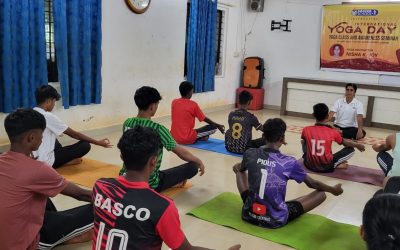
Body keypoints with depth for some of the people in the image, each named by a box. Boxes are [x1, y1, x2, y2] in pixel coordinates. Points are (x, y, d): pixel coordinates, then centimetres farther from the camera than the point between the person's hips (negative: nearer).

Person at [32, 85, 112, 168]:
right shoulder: (48, 116, -16)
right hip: (45, 162, -8)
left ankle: (63, 159, 19)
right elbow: (74, 134, -10)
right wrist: (98, 142, -2)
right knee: (85, 145, -8)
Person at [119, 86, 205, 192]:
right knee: (193, 166, 3)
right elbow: (181, 152, -10)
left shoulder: (127, 123, -2)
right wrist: (199, 161, 8)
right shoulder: (157, 129, -21)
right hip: (149, 184, -6)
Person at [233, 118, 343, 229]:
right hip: (276, 220, -3)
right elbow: (312, 184, 2)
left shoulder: (250, 154, -8)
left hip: (249, 214, 3)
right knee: (321, 194, 7)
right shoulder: (288, 162, -15)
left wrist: (238, 167, 43)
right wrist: (333, 190, 22)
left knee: (238, 170, 24)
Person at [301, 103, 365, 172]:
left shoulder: (306, 130, -8)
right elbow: (346, 143, 9)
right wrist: (357, 145, 29)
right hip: (326, 167, -3)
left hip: (309, 165, 3)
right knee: (351, 149, 10)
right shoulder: (332, 132, -11)